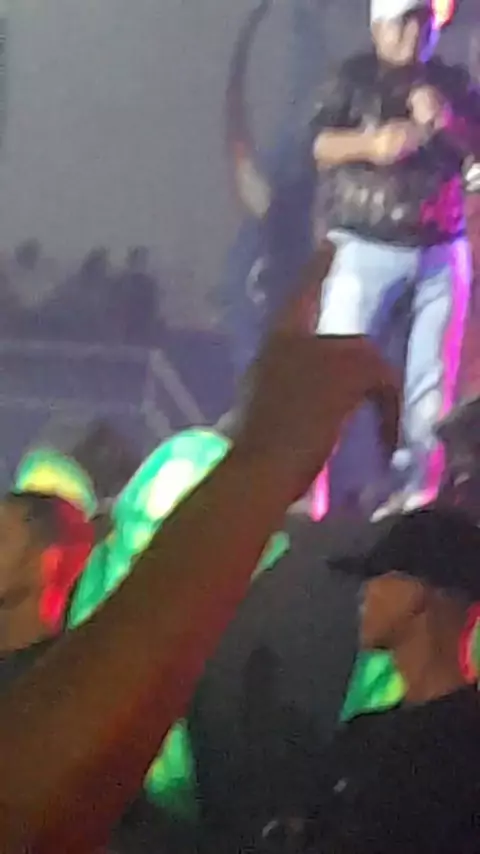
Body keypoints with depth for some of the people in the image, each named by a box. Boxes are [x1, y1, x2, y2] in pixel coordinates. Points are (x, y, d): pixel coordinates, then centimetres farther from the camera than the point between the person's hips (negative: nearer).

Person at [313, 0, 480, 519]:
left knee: (428, 379, 2)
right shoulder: (355, 77, 2)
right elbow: (321, 146, -6)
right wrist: (370, 143, -24)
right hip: (370, 247, -3)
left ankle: (412, 491, 9)